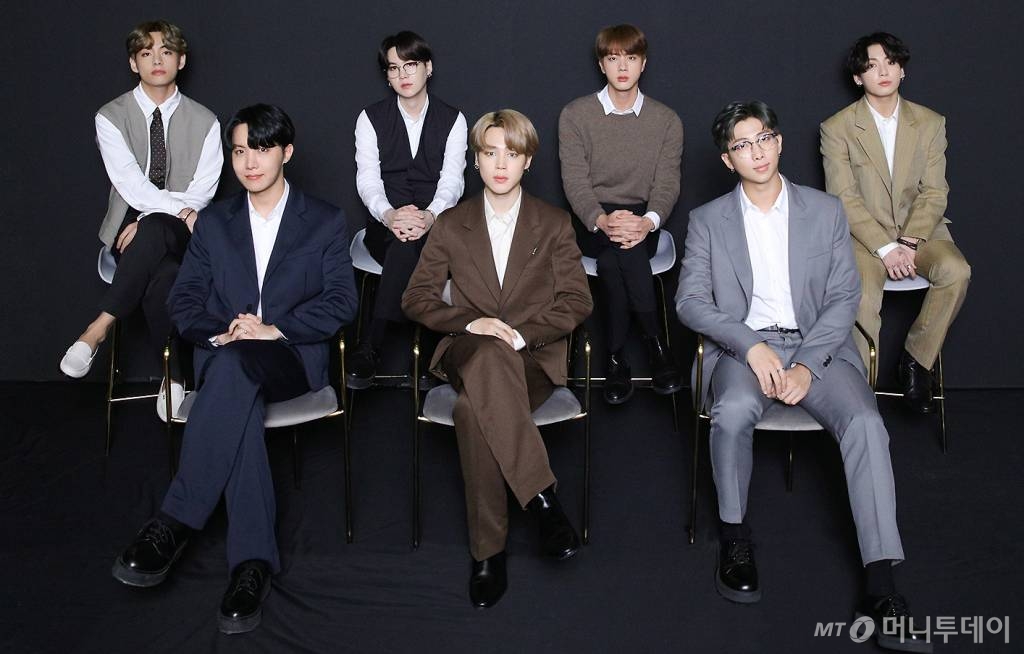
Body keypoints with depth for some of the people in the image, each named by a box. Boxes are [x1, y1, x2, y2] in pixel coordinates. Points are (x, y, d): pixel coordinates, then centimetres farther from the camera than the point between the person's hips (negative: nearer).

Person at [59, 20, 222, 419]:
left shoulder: (204, 122, 6)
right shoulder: (111, 116, 3)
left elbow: (203, 189, -3)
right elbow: (129, 181, -10)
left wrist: (150, 221, -17)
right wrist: (179, 210, -24)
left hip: (181, 234, 0)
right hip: (131, 228, 0)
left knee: (154, 230, -38)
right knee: (163, 276, -36)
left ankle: (100, 329, -30)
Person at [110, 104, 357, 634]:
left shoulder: (325, 222, 11)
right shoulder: (214, 223, 18)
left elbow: (341, 301, 0)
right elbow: (183, 298, 10)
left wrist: (274, 329, -15)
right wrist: (220, 332, -12)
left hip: (294, 358, -2)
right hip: (224, 359, 2)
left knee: (236, 367, -38)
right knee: (239, 400, -37)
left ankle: (176, 522, -34)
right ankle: (252, 559, -36)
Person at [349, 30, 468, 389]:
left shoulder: (452, 120, 8)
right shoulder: (371, 118, 9)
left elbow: (452, 179, -4)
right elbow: (367, 178, -3)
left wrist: (430, 216, -27)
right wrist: (389, 215, -26)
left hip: (435, 227, 0)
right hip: (385, 227, 0)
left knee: (408, 244, -34)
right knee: (407, 242, -34)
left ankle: (368, 349, -32)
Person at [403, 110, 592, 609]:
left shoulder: (555, 225, 11)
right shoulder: (452, 225, 13)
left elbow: (577, 302, 3)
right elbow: (416, 298, 8)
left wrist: (520, 334, -13)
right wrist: (471, 323, -10)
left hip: (535, 358, -1)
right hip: (467, 355, 1)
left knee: (473, 405, -36)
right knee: (490, 356, -39)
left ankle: (489, 550, -28)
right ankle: (541, 497, -37)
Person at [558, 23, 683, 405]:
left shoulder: (667, 121, 5)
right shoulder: (575, 115, 2)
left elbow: (667, 183, -3)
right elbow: (575, 180, -7)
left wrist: (648, 222, -26)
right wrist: (603, 220, -27)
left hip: (643, 223, 1)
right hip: (594, 224, 0)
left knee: (614, 258, -34)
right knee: (621, 247, -35)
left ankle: (617, 355, -19)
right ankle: (654, 343, -22)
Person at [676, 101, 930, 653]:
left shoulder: (826, 211, 9)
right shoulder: (708, 220, 9)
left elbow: (844, 297, 3)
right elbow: (690, 301, 1)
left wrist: (807, 366, -12)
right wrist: (752, 346, -16)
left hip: (817, 345, 1)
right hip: (743, 347, -1)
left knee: (865, 423, -28)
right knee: (734, 411, -35)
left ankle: (881, 588, -28)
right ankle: (735, 536, -11)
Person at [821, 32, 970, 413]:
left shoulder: (930, 123, 7)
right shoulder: (837, 128, -1)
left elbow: (934, 192, 2)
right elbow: (844, 198, -7)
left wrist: (909, 243, -15)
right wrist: (885, 248, -18)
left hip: (919, 229, 3)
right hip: (864, 234, -3)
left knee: (956, 271, -28)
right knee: (863, 295, -32)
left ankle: (916, 358, -8)